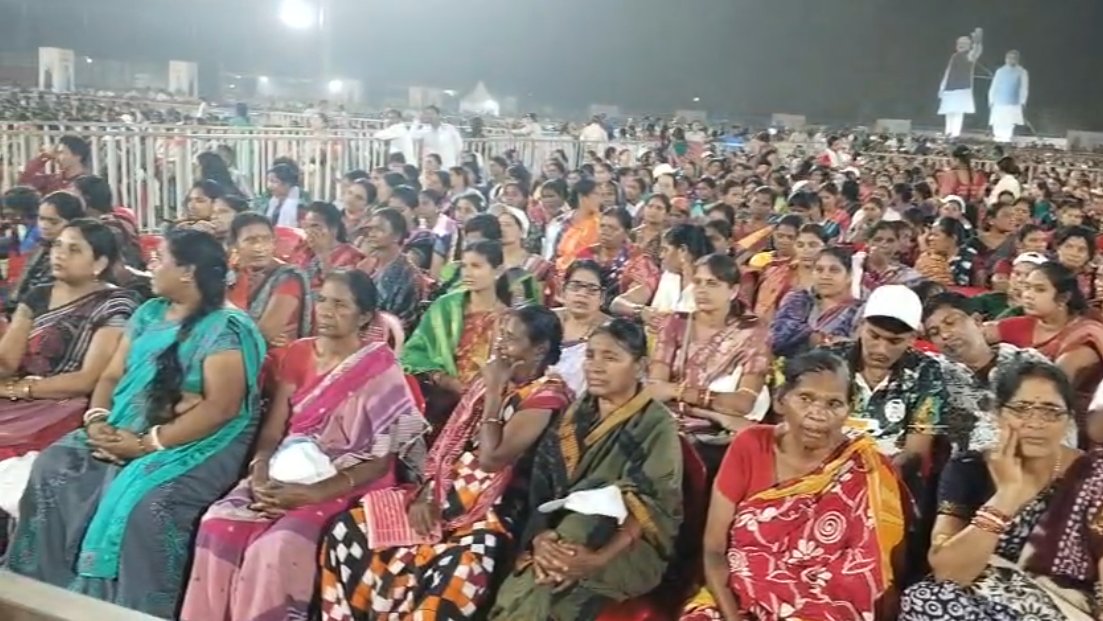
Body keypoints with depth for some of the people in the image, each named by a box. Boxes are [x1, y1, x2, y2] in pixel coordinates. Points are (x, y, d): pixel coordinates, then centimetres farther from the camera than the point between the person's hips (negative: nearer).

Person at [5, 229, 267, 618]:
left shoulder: (226, 329, -12)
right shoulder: (149, 314, 13)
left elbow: (221, 407, -21)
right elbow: (111, 376, 14)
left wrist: (147, 443, -22)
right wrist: (96, 421, -7)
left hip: (198, 445, -8)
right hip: (122, 434, 8)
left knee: (143, 503, -32)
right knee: (52, 469, -9)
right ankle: (52, 590, 3)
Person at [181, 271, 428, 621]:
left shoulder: (379, 369, -7)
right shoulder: (299, 353, 8)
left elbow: (383, 459, -10)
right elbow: (272, 429, 7)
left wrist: (314, 494, -19)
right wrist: (260, 476, -14)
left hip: (342, 488, -5)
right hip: (286, 476, 5)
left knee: (274, 549, -29)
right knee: (218, 525, -20)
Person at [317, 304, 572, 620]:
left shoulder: (548, 396, -10)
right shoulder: (489, 380, 13)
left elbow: (491, 459, -19)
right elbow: (448, 443, 14)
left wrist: (494, 394, -12)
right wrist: (426, 492, -1)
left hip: (491, 515, -7)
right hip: (443, 498, 7)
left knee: (452, 577, -37)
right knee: (348, 529, -6)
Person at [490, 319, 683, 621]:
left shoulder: (656, 425, -4)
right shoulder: (575, 414, 11)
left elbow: (651, 506, -13)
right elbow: (542, 484, 5)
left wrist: (600, 559, -27)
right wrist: (540, 535, -15)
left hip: (630, 548, -4)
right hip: (558, 538, 4)